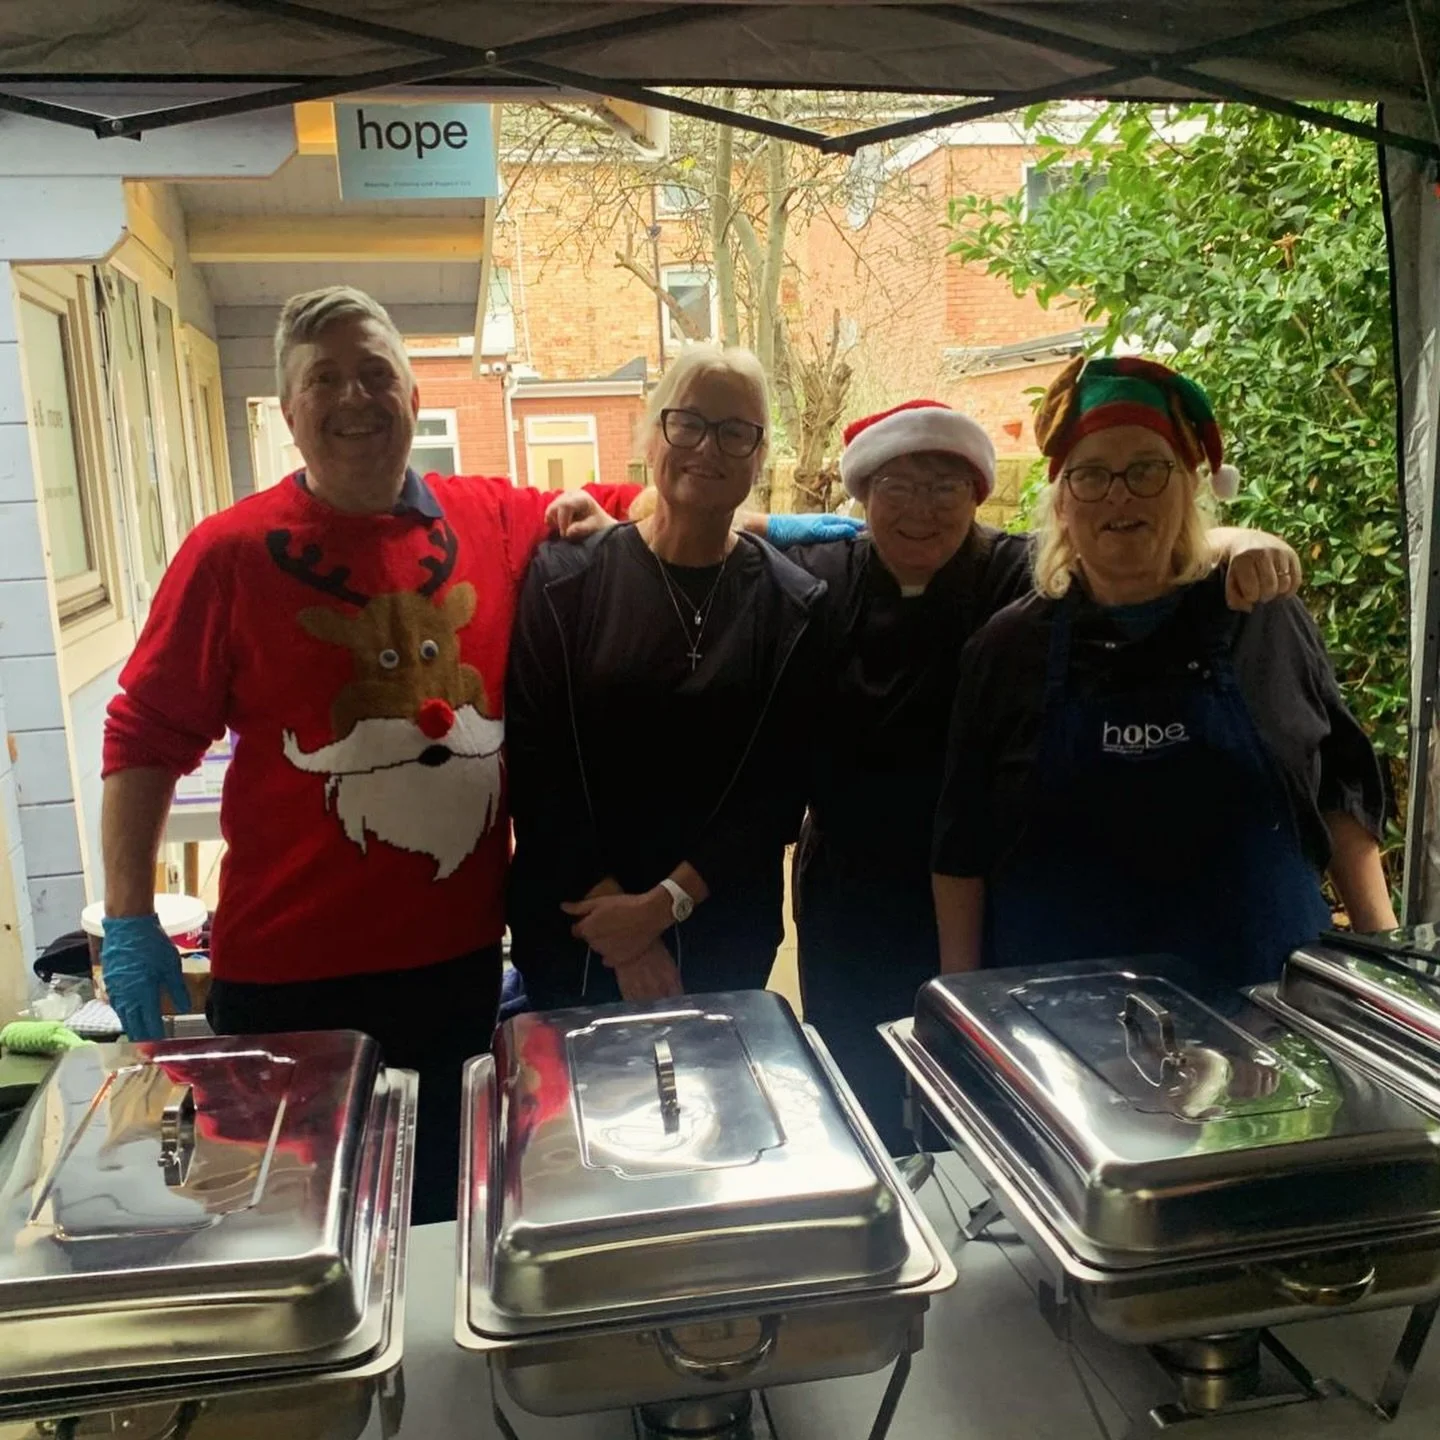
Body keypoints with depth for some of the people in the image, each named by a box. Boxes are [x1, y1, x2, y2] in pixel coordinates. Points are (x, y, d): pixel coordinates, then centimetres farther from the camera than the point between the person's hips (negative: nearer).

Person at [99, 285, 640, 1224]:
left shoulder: (496, 522, 0)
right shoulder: (233, 552, -9)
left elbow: (633, 509, 15)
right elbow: (147, 734, -5)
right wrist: (129, 920, -8)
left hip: (461, 957, 3)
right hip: (289, 974, -3)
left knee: (443, 1220, 23)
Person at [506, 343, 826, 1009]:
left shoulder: (794, 605, -3)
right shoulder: (565, 579, -4)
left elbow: (778, 790, -7)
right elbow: (535, 763, -8)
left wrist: (664, 903, -15)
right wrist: (608, 903, -13)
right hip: (571, 929, 0)